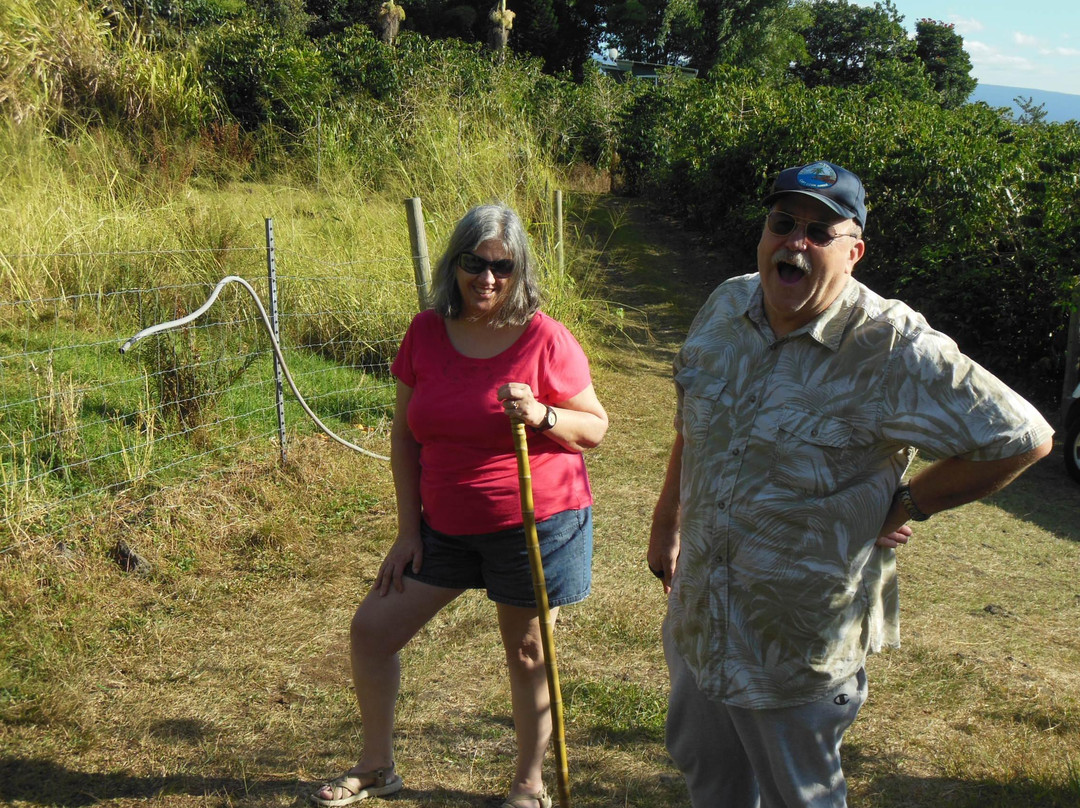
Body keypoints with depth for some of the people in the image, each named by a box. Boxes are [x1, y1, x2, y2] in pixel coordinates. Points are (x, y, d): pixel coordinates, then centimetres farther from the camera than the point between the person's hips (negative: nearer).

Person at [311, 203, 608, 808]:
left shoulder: (545, 339, -11)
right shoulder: (426, 333, -1)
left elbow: (596, 428, -4)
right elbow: (405, 435, 5)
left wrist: (542, 415, -25)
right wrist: (409, 531, 3)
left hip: (537, 523, -4)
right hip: (447, 525, 4)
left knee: (528, 653, 9)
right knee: (372, 630, 7)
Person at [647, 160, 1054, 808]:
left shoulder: (892, 349, -23)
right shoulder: (727, 306, -3)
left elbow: (1025, 438, -20)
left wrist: (905, 506, -14)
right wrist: (666, 523, 19)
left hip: (799, 649, -6)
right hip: (699, 620, 6)